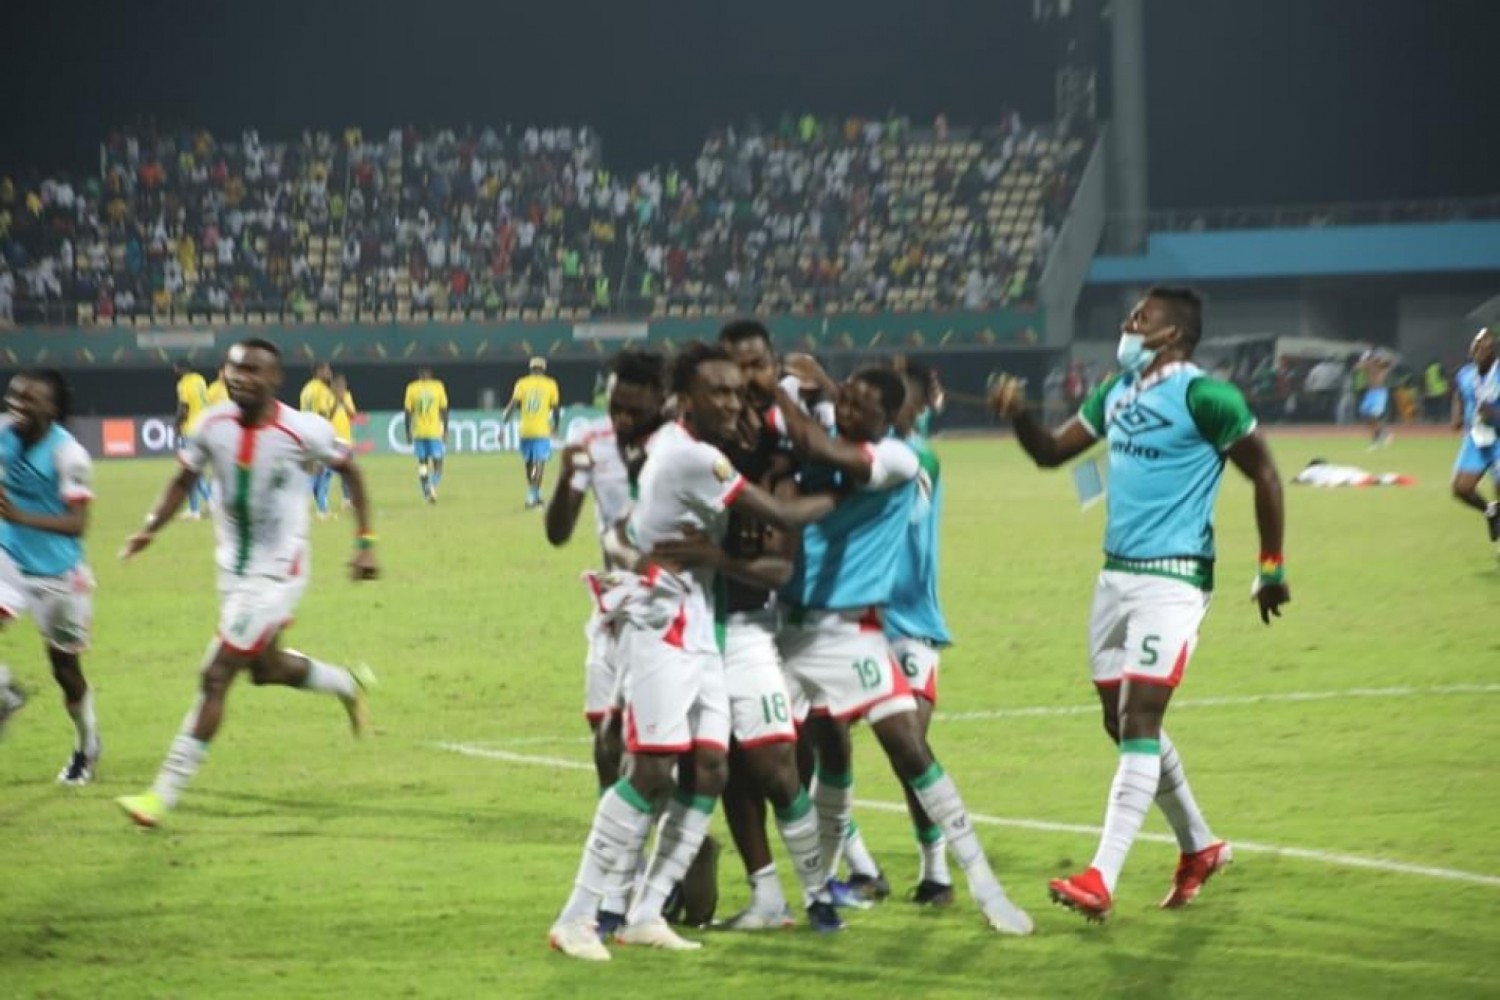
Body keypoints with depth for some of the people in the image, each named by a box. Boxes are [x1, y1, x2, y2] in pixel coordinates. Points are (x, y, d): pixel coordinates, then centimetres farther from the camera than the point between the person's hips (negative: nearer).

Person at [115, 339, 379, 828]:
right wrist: (151, 527, -9)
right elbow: (185, 479, 7)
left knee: (216, 677, -10)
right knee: (264, 668, 21)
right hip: (234, 568, 6)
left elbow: (350, 471, -3)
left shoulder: (303, 430, -19)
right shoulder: (213, 425, -7)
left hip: (277, 572, -6)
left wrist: (365, 542, -4)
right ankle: (348, 684, 51)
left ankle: (164, 794, -7)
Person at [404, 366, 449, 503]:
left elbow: (408, 411, 0)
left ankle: (427, 491, 2)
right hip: (435, 431, -1)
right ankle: (433, 485, -20)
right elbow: (444, 410, 1)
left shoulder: (412, 388, 1)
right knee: (437, 462, 5)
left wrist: (408, 432, 6)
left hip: (418, 432, 1)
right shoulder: (438, 386, 0)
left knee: (422, 462, 11)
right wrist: (445, 430, 9)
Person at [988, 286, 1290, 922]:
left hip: (1172, 578, -9)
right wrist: (1018, 415, -2)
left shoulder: (1203, 397, -12)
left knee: (1139, 723, -14)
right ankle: (1198, 847, 32)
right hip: (1116, 575, 9)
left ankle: (1102, 879, -20)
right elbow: (1052, 452, 19)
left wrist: (1271, 568, -4)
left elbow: (1263, 474, -6)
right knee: (1122, 723, 14)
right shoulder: (1117, 393, 12)